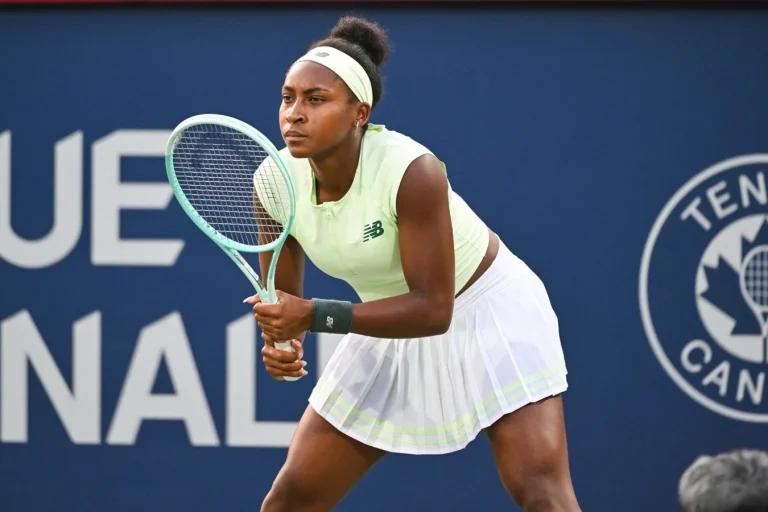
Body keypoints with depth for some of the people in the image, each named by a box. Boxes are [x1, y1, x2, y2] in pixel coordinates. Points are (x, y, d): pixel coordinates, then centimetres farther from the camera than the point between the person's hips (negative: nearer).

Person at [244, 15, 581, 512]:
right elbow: (282, 298, -1)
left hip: (488, 309, -5)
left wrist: (314, 316, -37)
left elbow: (433, 309, -31)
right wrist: (279, 341, -24)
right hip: (390, 324, 5)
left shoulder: (411, 171, -32)